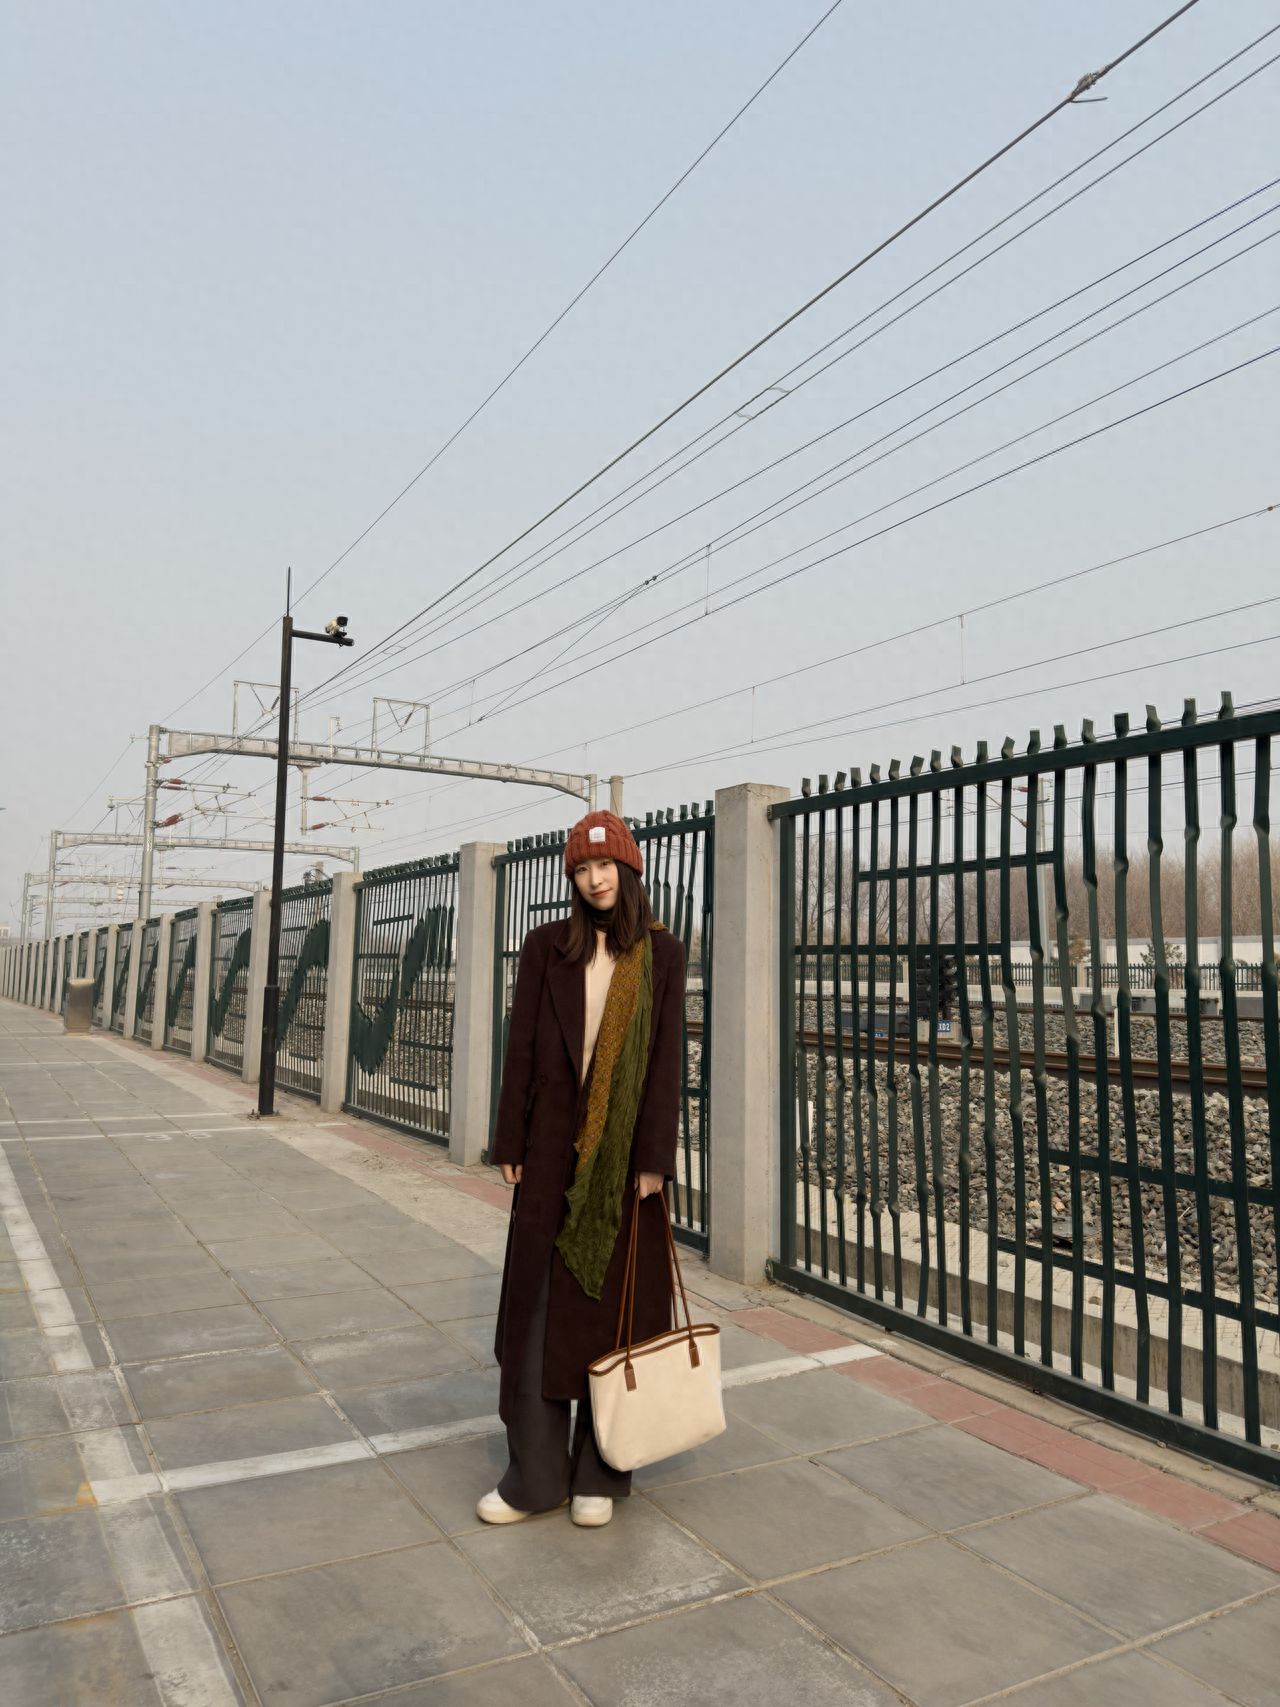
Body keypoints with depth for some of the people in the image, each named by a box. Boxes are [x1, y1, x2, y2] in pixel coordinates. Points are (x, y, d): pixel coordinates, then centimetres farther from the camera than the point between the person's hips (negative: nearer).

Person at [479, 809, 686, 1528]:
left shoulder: (662, 954, 0)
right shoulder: (547, 946, 3)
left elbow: (667, 1058, -3)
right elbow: (522, 1046, 2)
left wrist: (654, 1158, -8)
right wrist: (510, 1143, 0)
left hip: (624, 1149, -1)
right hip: (555, 1145, 1)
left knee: (616, 1302, 7)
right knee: (540, 1299, 5)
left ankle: (599, 1472, 23)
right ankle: (534, 1474, 19)